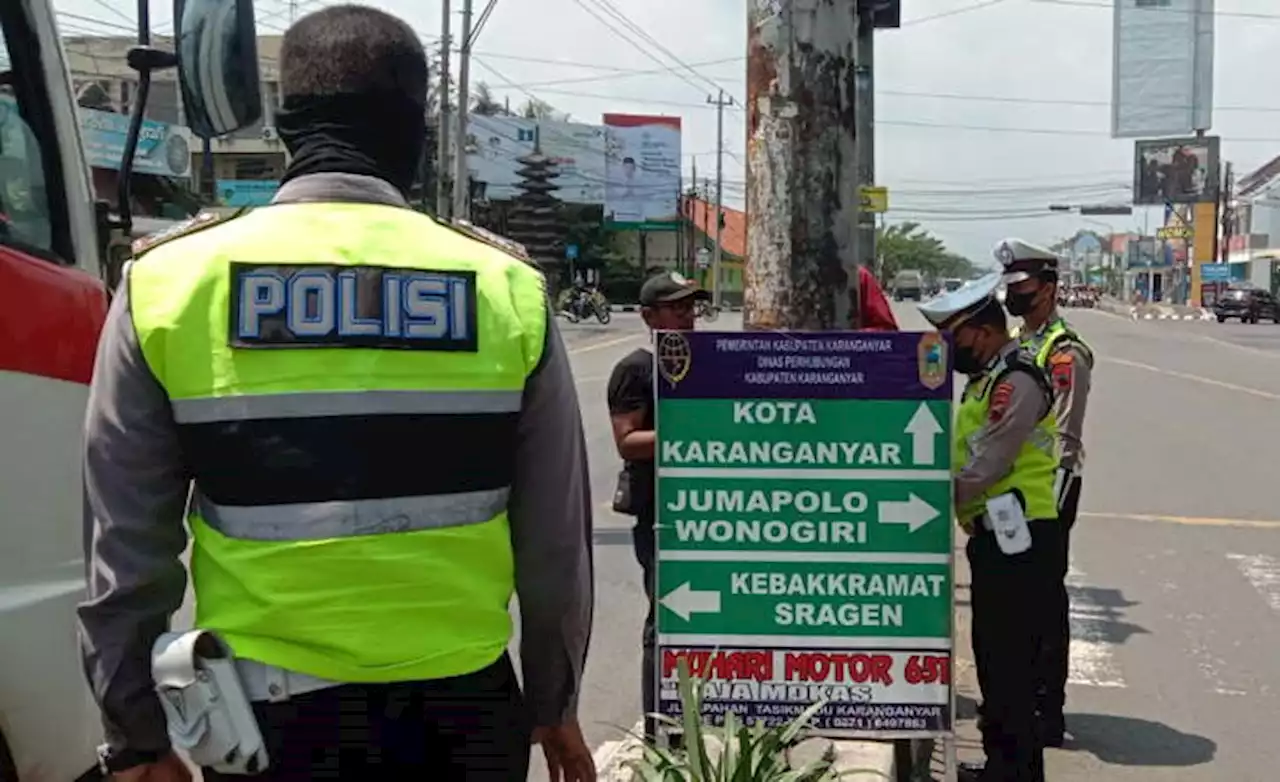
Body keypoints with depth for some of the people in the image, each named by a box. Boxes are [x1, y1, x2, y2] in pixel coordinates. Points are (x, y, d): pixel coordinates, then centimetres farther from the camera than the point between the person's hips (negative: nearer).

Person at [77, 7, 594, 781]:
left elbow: (126, 542, -1)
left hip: (270, 712, 0)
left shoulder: (171, 283, -5)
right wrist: (554, 706, 15)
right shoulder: (508, 290, -4)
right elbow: (556, 537, 2)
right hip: (460, 705, 1)